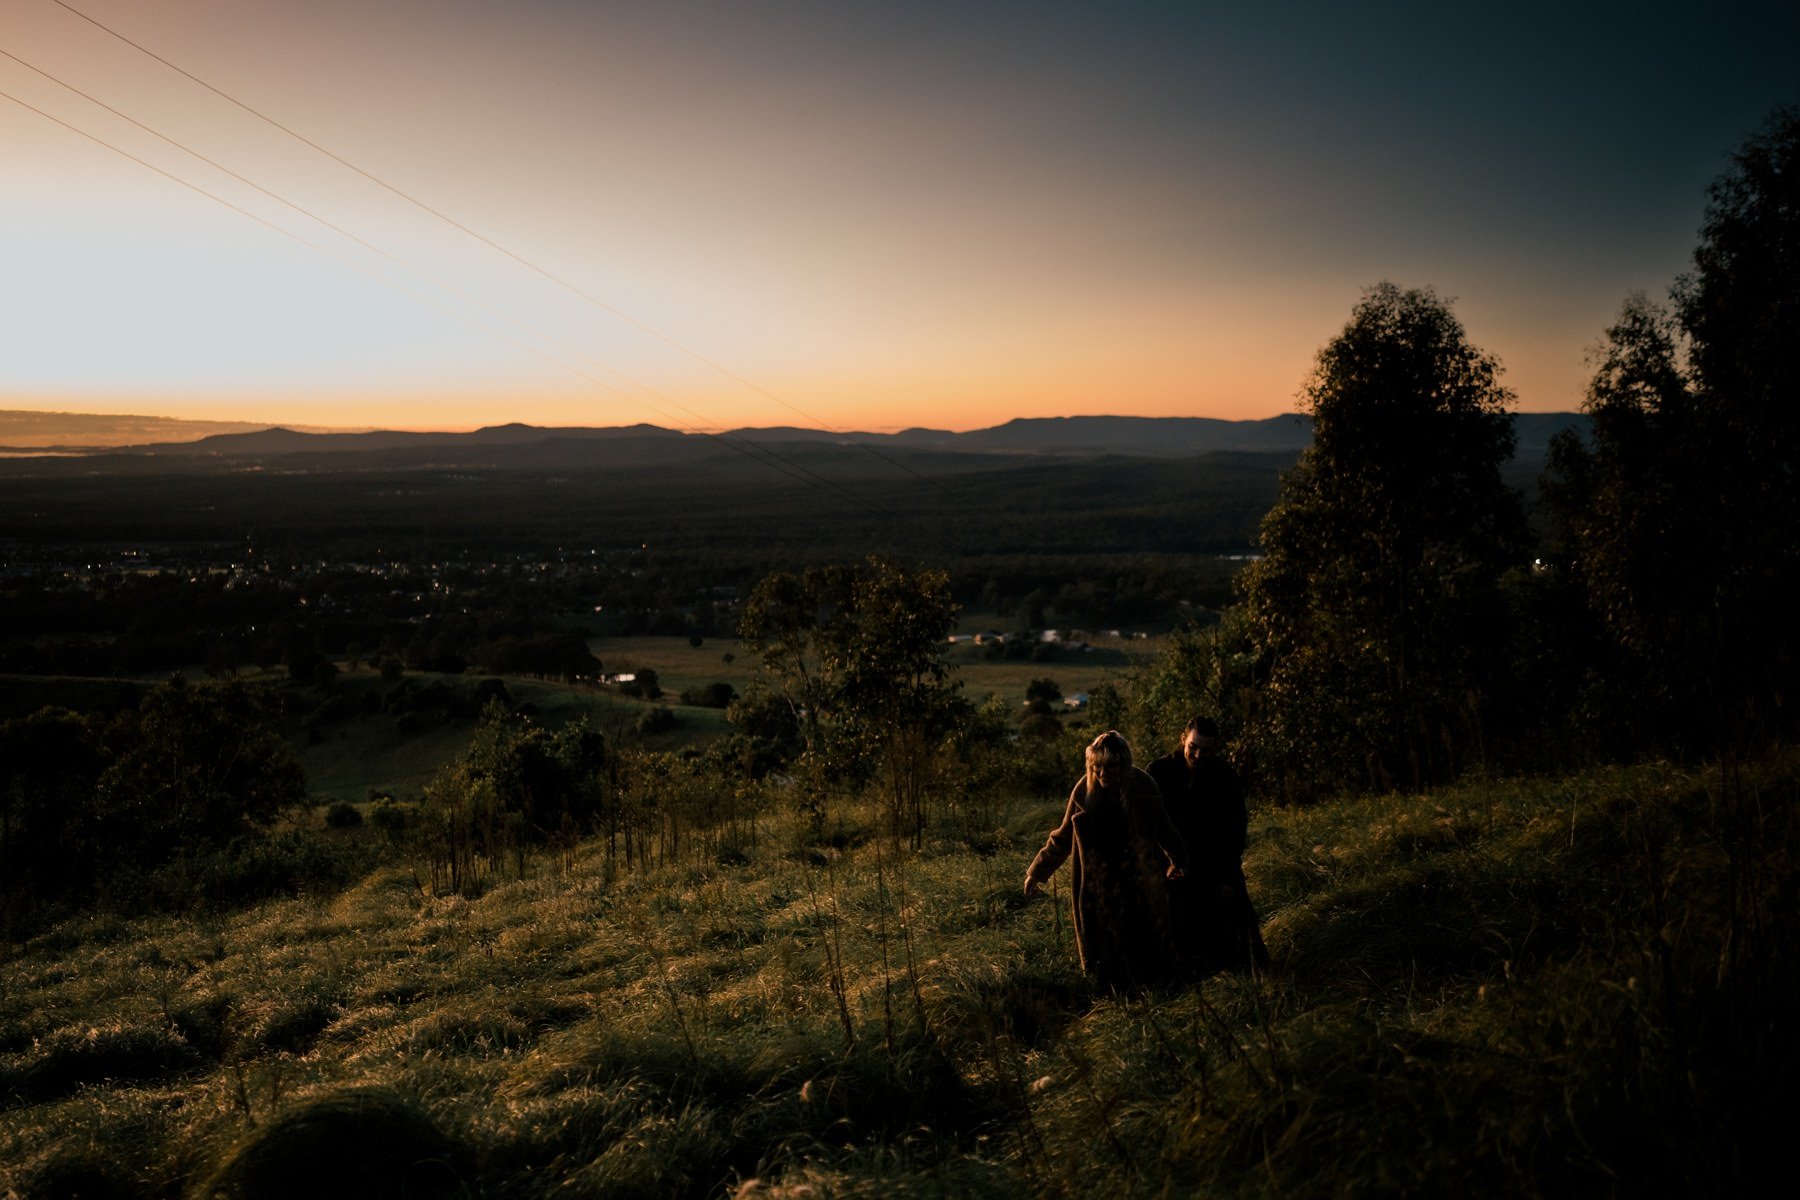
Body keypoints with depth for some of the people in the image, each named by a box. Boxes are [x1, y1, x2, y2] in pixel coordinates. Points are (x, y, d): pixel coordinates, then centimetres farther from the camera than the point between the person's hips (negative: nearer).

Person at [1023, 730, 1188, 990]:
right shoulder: (1085, 792, -9)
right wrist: (1037, 871, -3)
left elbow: (1163, 828, 7)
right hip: (1100, 886, 0)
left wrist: (1177, 859, 22)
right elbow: (1063, 837, 2)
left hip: (1140, 882, 0)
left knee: (1145, 941, 5)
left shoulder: (1143, 788, -10)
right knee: (1107, 946, 3)